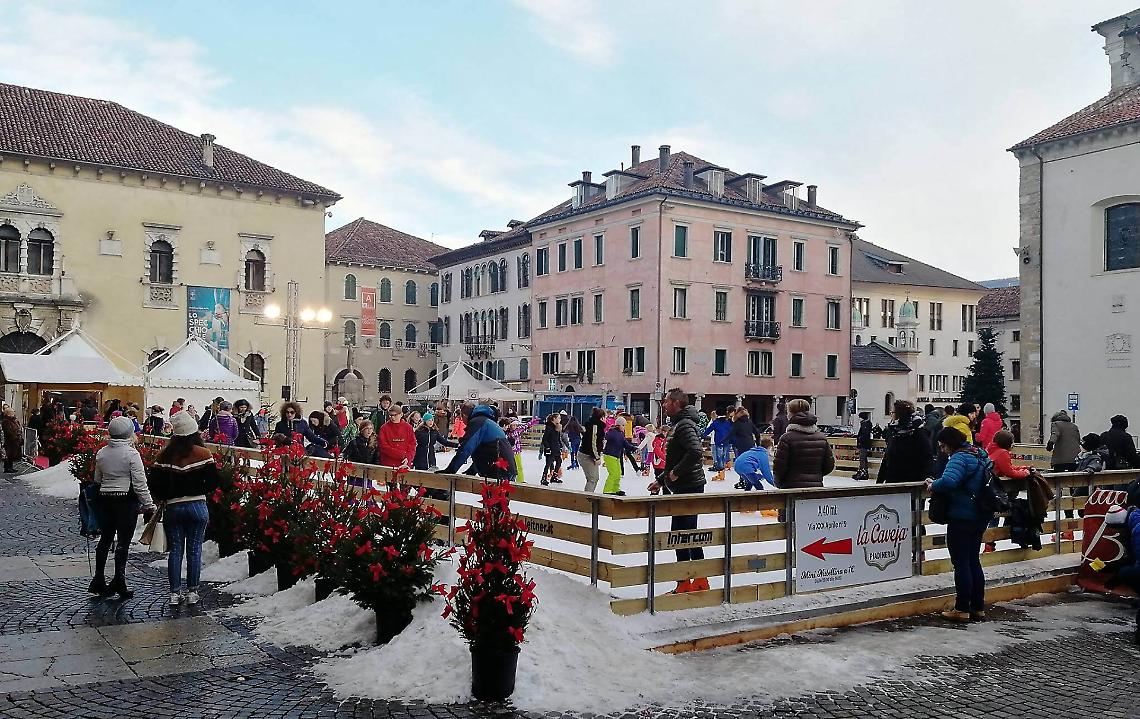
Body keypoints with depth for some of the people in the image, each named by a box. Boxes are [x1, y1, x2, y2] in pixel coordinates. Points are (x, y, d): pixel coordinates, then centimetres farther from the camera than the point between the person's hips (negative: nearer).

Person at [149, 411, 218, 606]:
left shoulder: (165, 455, -3)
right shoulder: (203, 454, -7)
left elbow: (155, 484, -3)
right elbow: (213, 481, -7)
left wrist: (166, 498, 13)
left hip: (173, 508, 1)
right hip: (197, 507, -1)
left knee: (175, 550, 9)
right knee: (194, 550, 7)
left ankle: (175, 592, 10)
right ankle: (192, 592, 11)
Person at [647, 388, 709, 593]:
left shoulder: (685, 425, -15)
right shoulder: (679, 424, 18)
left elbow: (696, 452, -31)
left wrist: (676, 473, -22)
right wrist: (661, 480, 22)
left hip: (688, 488, -11)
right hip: (685, 487, 11)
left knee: (680, 533, -7)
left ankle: (685, 582, -1)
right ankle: (700, 580, 21)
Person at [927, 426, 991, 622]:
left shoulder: (959, 458, -18)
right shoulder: (979, 455, 12)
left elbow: (948, 482, -35)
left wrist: (933, 485, -14)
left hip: (961, 518, -9)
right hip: (981, 517, 9)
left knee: (961, 563, 0)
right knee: (973, 561, 17)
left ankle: (962, 609, 6)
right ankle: (978, 607, 22)